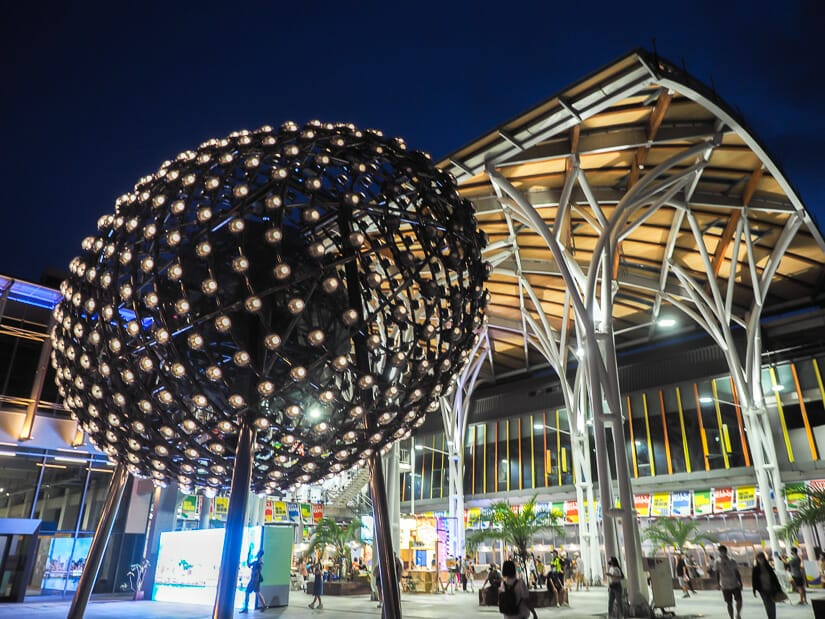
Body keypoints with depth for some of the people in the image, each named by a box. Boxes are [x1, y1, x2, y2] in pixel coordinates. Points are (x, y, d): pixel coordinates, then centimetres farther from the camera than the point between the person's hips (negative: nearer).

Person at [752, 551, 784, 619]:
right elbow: (754, 580, -3)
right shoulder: (756, 569, -6)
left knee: (772, 605, 4)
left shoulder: (768, 567, -1)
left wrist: (778, 588, 3)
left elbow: (774, 577, 4)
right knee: (768, 606, -2)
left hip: (771, 589, 2)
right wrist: (754, 590, -5)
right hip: (763, 590, -2)